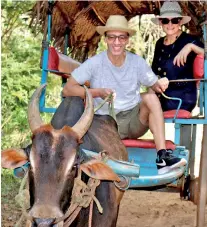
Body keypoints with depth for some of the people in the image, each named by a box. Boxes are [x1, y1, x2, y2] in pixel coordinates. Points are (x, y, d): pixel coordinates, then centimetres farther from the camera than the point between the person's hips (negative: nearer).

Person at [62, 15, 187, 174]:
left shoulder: (137, 62, -3)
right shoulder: (95, 63, -10)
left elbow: (154, 85, 1)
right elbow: (67, 90, -12)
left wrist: (160, 85, -24)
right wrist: (98, 92, -26)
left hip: (135, 120, 3)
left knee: (150, 98, -27)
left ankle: (162, 157, -30)